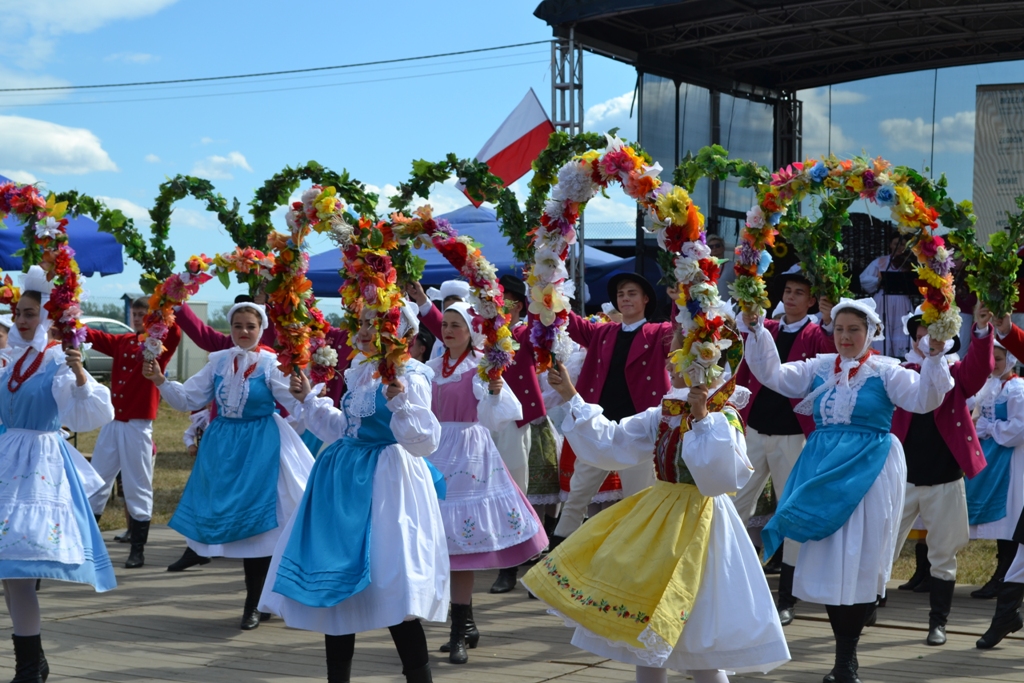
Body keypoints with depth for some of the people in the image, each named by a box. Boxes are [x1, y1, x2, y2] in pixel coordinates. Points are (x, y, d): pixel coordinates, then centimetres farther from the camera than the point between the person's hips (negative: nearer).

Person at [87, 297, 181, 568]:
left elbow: (175, 334, -25)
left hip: (138, 426, -5)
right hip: (112, 422, 5)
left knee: (138, 488, 0)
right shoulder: (122, 342, 11)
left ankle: (138, 551, 7)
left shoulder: (160, 346, -4)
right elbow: (94, 337, 0)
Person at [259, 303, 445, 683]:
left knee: (390, 591, -12)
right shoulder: (360, 373, 13)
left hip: (385, 483, -9)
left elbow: (424, 442, -20)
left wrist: (400, 403, -33)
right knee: (335, 582, 11)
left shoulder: (410, 377, -13)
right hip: (346, 481, 9)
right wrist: (309, 400, 26)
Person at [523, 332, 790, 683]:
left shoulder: (723, 417, -12)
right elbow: (609, 441, 11)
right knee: (643, 629, 13)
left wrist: (702, 419, -25)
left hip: (698, 524, -7)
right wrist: (571, 397, 11)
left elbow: (720, 476, -25)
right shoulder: (663, 415, 8)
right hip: (658, 520, 8)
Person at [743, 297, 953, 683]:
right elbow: (773, 376, 6)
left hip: (869, 472, -4)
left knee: (860, 560, -2)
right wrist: (756, 331, -4)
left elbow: (923, 398, -13)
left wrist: (934, 357, -26)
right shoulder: (819, 367, 9)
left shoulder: (886, 371, -1)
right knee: (826, 559, 2)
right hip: (823, 470, 4)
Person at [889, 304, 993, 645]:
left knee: (943, 555, 7)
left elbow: (981, 367, -18)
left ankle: (938, 622, 19)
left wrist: (983, 329, -35)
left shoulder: (957, 373, 3)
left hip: (944, 480, 0)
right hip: (902, 477, 0)